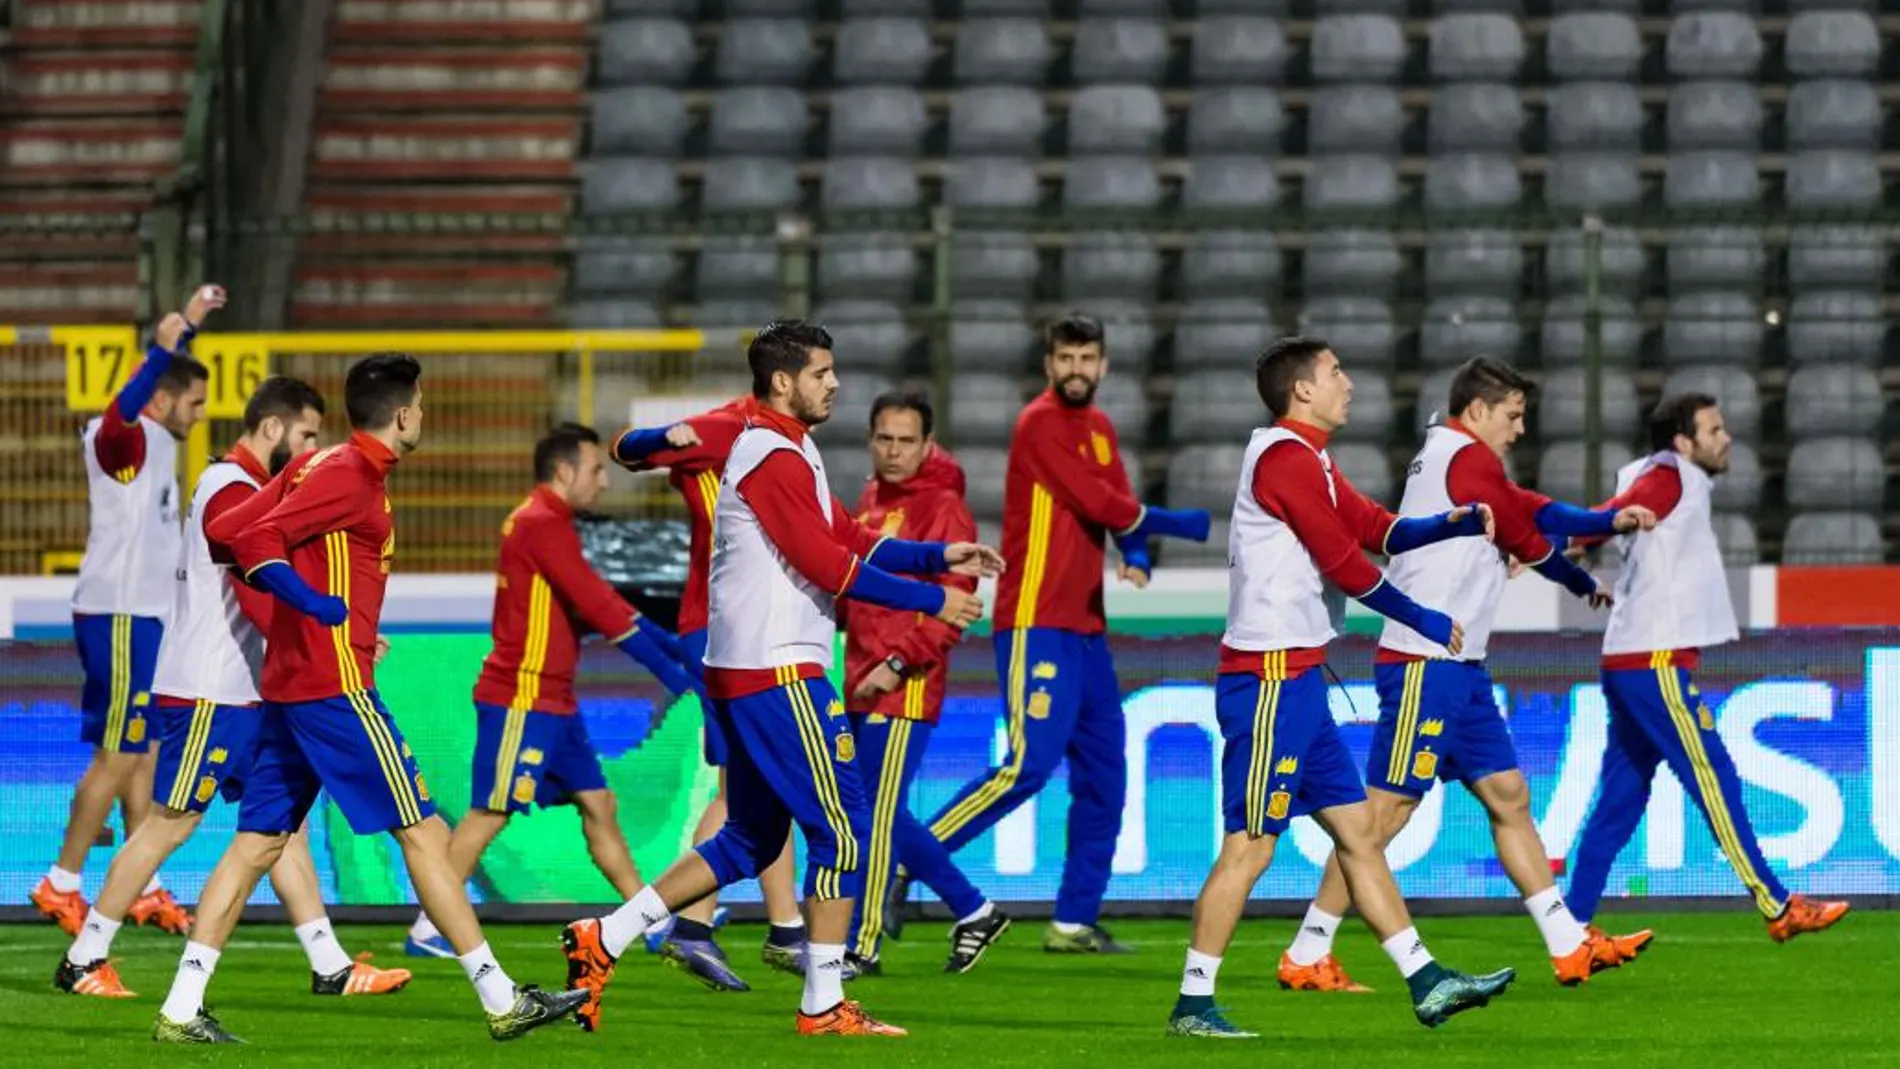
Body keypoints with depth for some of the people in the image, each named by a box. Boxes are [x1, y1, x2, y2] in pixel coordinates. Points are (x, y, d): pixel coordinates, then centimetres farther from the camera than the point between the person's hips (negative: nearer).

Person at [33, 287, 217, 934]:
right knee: (117, 756, -6)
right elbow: (119, 413, -39)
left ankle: (143, 889, 15)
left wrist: (190, 323, 38)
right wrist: (162, 349, -49)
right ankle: (61, 884, 0)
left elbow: (168, 371, 33)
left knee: (146, 753, 10)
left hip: (145, 616, 9)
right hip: (118, 618, -9)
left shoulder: (157, 440, 12)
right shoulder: (123, 442, -14)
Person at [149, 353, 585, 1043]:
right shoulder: (351, 475, -12)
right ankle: (501, 1000, -3)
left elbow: (225, 529, 15)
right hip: (336, 685, -9)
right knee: (422, 831, -5)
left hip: (287, 687, 9)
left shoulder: (315, 465, 15)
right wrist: (316, 603, -19)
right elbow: (258, 541, -22)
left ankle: (182, 1008, 2)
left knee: (258, 842, 7)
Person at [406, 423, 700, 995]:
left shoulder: (548, 522, 17)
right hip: (521, 697, -10)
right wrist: (665, 667, -17)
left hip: (553, 701, 10)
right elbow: (597, 605, -19)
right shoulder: (541, 524, -15)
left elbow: (596, 602, 20)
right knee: (490, 813, -7)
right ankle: (428, 928, -4)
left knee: (598, 804, 10)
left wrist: (669, 643, 14)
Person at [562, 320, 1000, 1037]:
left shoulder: (787, 453, 18)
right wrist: (932, 602, -14)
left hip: (743, 674, 10)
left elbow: (849, 539, 19)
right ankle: (823, 1005, -2)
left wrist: (938, 556, 8)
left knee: (749, 840, 15)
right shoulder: (773, 458, -14)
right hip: (776, 674, -10)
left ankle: (603, 939, 12)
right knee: (842, 829, -5)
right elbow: (827, 564, -19)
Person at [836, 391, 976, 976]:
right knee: (884, 813, 13)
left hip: (905, 686, -9)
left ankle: (863, 946, -2)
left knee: (880, 812, -7)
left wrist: (898, 664, -23)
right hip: (862, 682, 9)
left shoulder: (943, 508, -11)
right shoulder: (872, 497, 14)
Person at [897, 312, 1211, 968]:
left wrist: (1138, 562, -9)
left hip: (1086, 630, 9)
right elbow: (1100, 504, -16)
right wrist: (1191, 525, -6)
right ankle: (910, 860, -10)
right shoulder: (1041, 423, -10)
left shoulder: (1100, 428, 17)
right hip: (1036, 624, -9)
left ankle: (1075, 920, 15)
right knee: (1029, 764, -18)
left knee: (1103, 775, 8)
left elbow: (1123, 514, 14)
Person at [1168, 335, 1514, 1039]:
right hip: (1270, 681, -11)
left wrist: (1451, 525, -3)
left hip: (1297, 681, 11)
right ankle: (1193, 1004, -5)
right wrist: (1424, 622, -6)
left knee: (1358, 830, 11)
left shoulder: (1308, 462, 18)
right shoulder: (1284, 458, -13)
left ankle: (1425, 982, 14)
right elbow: (1345, 563, -15)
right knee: (1250, 844, -8)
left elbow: (1376, 529, 14)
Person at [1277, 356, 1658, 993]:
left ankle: (1569, 946, 13)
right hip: (1426, 666, -11)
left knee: (1508, 797, 11)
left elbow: (1529, 510, 13)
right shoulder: (1468, 459, -11)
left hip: (1458, 667, 11)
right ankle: (1306, 957, -6)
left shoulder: (1446, 455, 19)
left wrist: (1611, 520, 1)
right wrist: (1584, 584, 14)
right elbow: (1528, 540, -4)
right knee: (1386, 810, -9)